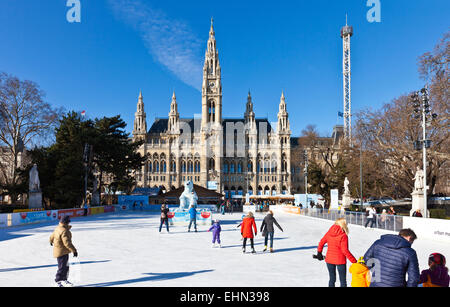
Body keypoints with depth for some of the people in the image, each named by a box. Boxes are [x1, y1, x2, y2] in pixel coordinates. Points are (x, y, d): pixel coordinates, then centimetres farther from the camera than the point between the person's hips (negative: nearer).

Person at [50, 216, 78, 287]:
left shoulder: (58, 228, 6)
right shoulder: (64, 231, -25)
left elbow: (52, 236, 25)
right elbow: (67, 243, -31)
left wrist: (51, 241, 48)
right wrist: (74, 250, -30)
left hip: (58, 251, 10)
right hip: (62, 252, -10)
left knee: (66, 266, 19)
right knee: (62, 268, -1)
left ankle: (64, 280, 32)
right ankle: (58, 282, 10)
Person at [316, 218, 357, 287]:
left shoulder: (329, 233, -2)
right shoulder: (343, 236, -18)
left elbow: (321, 242, 7)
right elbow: (345, 250, -21)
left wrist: (319, 253, 22)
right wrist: (354, 261, -16)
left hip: (329, 259, 5)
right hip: (340, 261, -5)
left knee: (332, 279, 18)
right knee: (343, 281, 9)